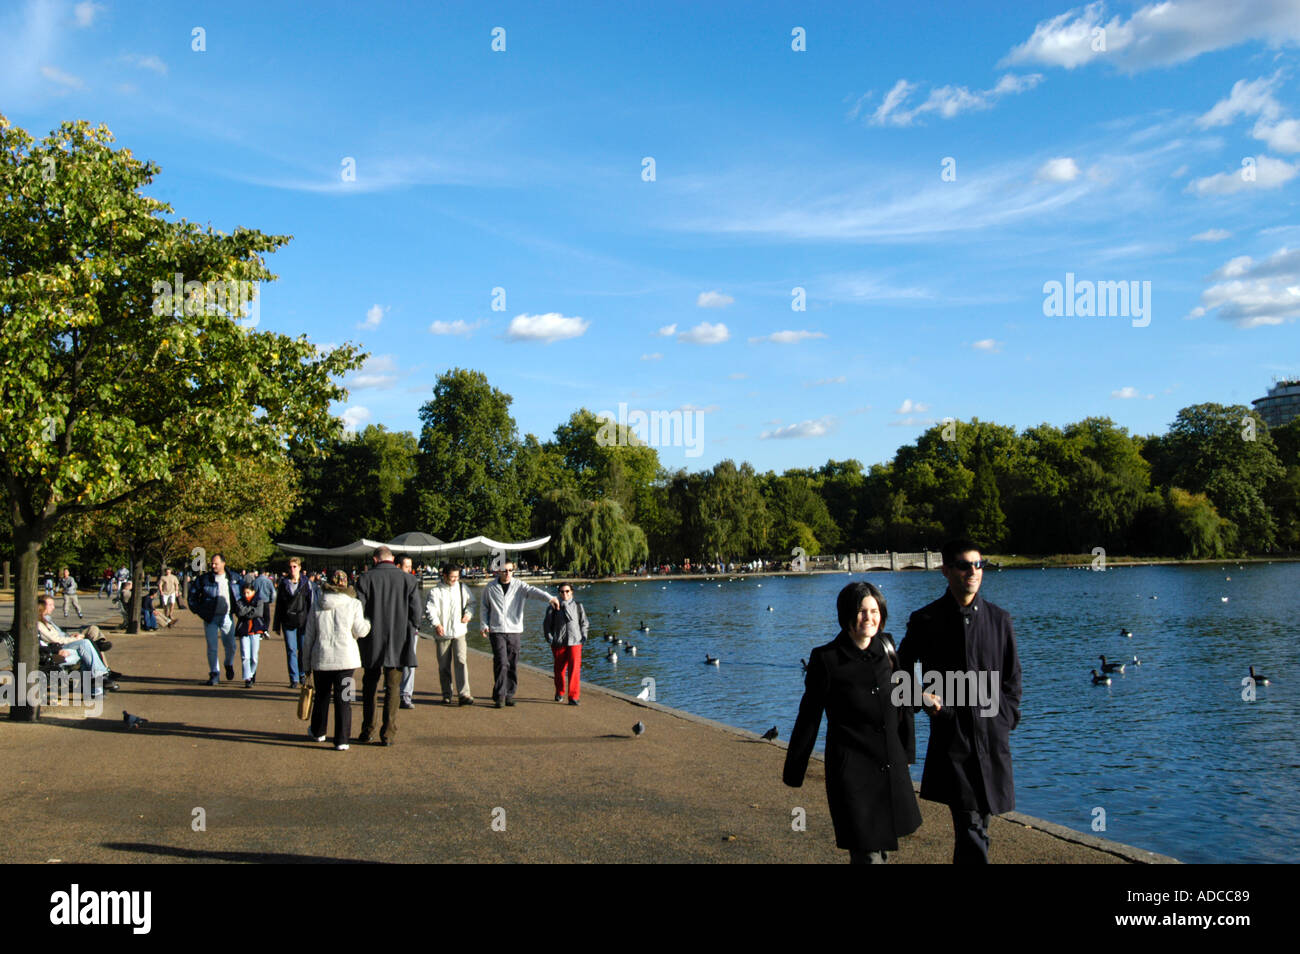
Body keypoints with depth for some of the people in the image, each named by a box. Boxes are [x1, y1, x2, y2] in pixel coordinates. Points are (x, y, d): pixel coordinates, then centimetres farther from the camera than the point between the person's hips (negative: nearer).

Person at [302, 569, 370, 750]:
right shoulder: (353, 604, -3)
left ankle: (318, 732, 36)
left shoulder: (317, 607, 6)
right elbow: (360, 631, -7)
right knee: (343, 699, 3)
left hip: (321, 659, 2)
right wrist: (369, 621, 15)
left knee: (321, 696, 19)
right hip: (346, 659, -2)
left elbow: (308, 638, 8)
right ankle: (341, 740, 3)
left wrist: (306, 666, 15)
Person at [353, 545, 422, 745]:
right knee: (393, 688, 6)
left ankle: (367, 731, 20)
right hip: (398, 643, 0)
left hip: (372, 642, 0)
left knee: (369, 687, 15)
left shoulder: (366, 578, -5)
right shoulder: (408, 580, -2)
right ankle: (389, 733, 5)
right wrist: (410, 633, 11)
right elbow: (415, 611, -2)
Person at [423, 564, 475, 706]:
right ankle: (447, 695, 18)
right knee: (444, 666, 6)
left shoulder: (462, 588, 10)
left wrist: (468, 614, 2)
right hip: (442, 634, -1)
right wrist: (436, 624, -27)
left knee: (461, 660, -13)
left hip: (459, 632, 1)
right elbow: (430, 610, -11)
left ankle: (464, 694, -13)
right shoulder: (435, 591, -2)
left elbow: (471, 603, 22)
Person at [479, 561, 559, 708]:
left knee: (513, 665, 4)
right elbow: (484, 608, 13)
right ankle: (499, 696, -4)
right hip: (497, 631, -2)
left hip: (514, 630, 2)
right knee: (501, 663, -12)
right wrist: (484, 625, -2)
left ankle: (509, 695, 16)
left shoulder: (519, 586, 2)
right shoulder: (490, 588, 3)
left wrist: (549, 597, -35)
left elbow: (533, 591, -16)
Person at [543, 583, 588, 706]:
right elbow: (547, 624, 8)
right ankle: (560, 693, 34)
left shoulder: (578, 606, 9)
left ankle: (573, 697, -11)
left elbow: (583, 622, 17)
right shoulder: (553, 607, 3)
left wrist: (584, 635, 4)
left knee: (574, 669, -12)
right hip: (558, 642, 0)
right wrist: (549, 636, -4)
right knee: (559, 668, 11)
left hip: (575, 641, 0)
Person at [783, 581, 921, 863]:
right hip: (851, 770, -5)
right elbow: (809, 718, -6)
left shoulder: (886, 647, 3)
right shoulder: (826, 659, -11)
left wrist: (907, 750, 18)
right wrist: (793, 772, -1)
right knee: (867, 853, -5)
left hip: (892, 766, 5)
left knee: (884, 846, 16)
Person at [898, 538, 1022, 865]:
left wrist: (1006, 720, 6)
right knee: (971, 828, -9)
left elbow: (1012, 678, 14)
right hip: (950, 736, -3)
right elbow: (902, 669, 11)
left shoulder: (999, 619, 8)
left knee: (979, 822, 11)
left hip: (991, 734, 3)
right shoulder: (925, 620, -1)